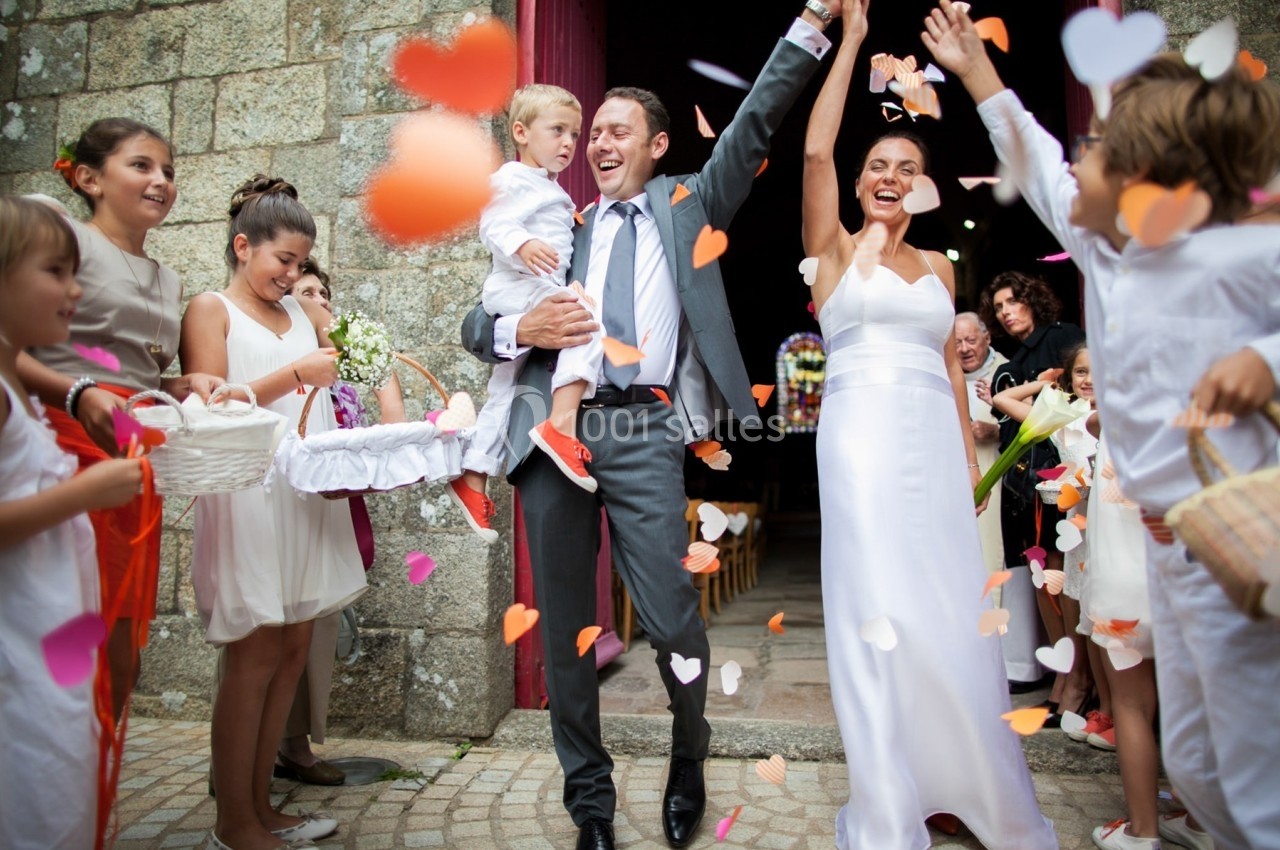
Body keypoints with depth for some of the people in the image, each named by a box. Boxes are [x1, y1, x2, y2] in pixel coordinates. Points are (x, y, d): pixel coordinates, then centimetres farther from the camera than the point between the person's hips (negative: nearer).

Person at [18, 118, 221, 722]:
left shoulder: (168, 281, 20)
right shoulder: (66, 238, 0)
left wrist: (183, 388, 7)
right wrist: (78, 395, -26)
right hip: (72, 452, -7)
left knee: (121, 660, 9)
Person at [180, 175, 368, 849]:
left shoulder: (305, 311, 17)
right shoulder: (211, 309, 3)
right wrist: (295, 375, -13)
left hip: (310, 494, 6)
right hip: (248, 495, -5)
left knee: (292, 651, 7)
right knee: (255, 656, -2)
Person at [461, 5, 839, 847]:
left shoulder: (688, 205, 17)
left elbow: (754, 126, 5)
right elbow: (475, 325, 15)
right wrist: (518, 328, -6)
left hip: (646, 436, -2)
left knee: (674, 622, -3)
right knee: (565, 630, 8)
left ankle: (689, 762, 29)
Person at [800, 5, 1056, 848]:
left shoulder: (938, 265, 17)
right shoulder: (836, 248, 6)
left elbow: (951, 365, 16)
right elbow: (816, 151, -6)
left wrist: (970, 456, 10)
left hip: (935, 443, 4)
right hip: (862, 438, -4)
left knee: (954, 612, 7)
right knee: (876, 611, -2)